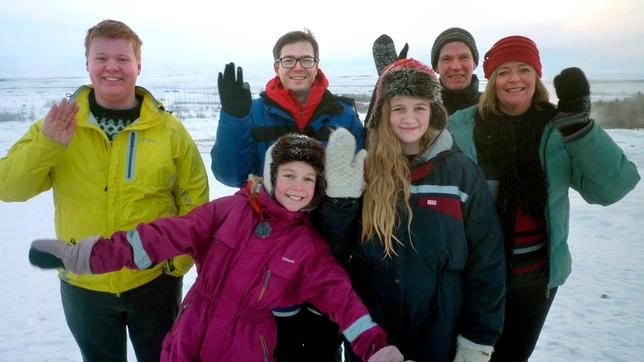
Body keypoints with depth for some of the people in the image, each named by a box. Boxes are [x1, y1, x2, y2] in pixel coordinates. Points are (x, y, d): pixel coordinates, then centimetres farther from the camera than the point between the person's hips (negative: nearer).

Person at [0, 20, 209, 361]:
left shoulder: (169, 128, -8)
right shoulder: (58, 125, -4)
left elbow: (194, 197, -2)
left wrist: (179, 259, -7)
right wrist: (46, 145, -25)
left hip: (155, 282, -1)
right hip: (82, 286, 2)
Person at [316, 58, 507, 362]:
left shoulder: (461, 171, -6)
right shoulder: (365, 168, -5)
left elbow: (487, 258, -4)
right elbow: (336, 245, -3)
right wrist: (340, 196, -19)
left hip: (440, 329, 0)